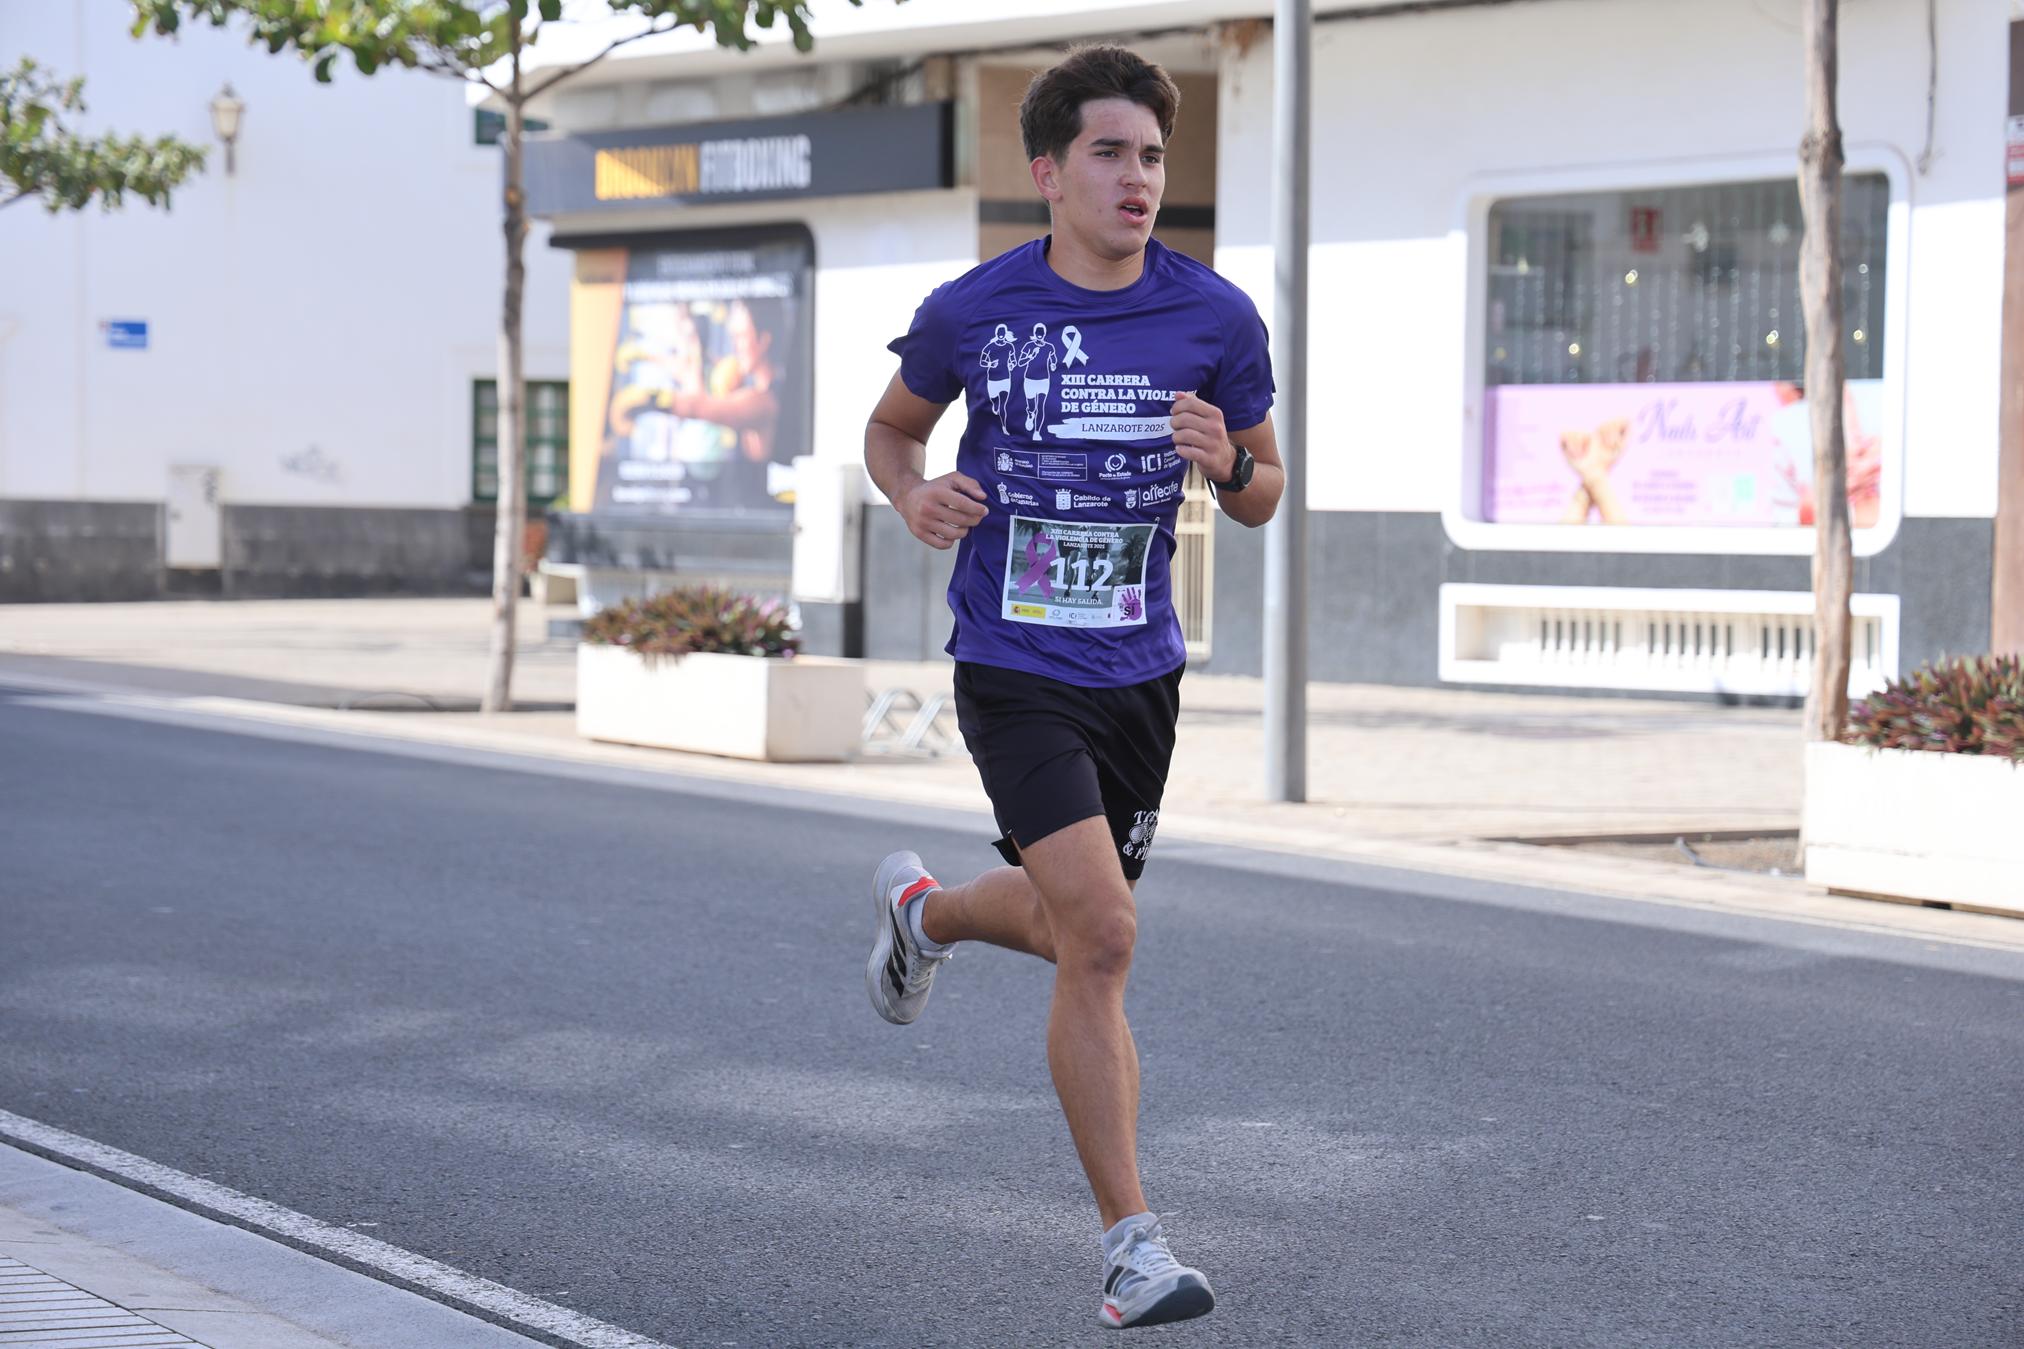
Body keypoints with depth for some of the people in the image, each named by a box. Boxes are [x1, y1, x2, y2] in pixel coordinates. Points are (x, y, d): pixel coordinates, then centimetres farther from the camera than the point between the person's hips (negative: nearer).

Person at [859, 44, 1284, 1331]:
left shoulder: (1216, 318, -4)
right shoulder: (971, 310, -8)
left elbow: (1264, 492, 8)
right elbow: (892, 427, 12)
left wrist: (1226, 461, -15)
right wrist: (916, 495, -11)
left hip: (1141, 670, 4)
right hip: (1015, 672, -4)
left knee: (1074, 925, 19)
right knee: (1102, 940, -17)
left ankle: (924, 910, 55)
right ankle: (1134, 1243, -8)